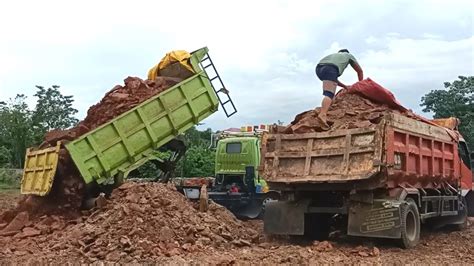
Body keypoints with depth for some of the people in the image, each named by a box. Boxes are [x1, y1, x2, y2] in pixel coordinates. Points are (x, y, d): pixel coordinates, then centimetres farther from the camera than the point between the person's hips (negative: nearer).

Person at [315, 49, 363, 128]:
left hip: (318, 68, 6)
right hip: (330, 68, -6)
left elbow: (333, 79, 43)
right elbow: (360, 71, 36)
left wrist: (345, 86, 43)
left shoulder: (334, 55, 45)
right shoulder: (349, 55, 34)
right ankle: (322, 114, -44)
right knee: (329, 94, -20)